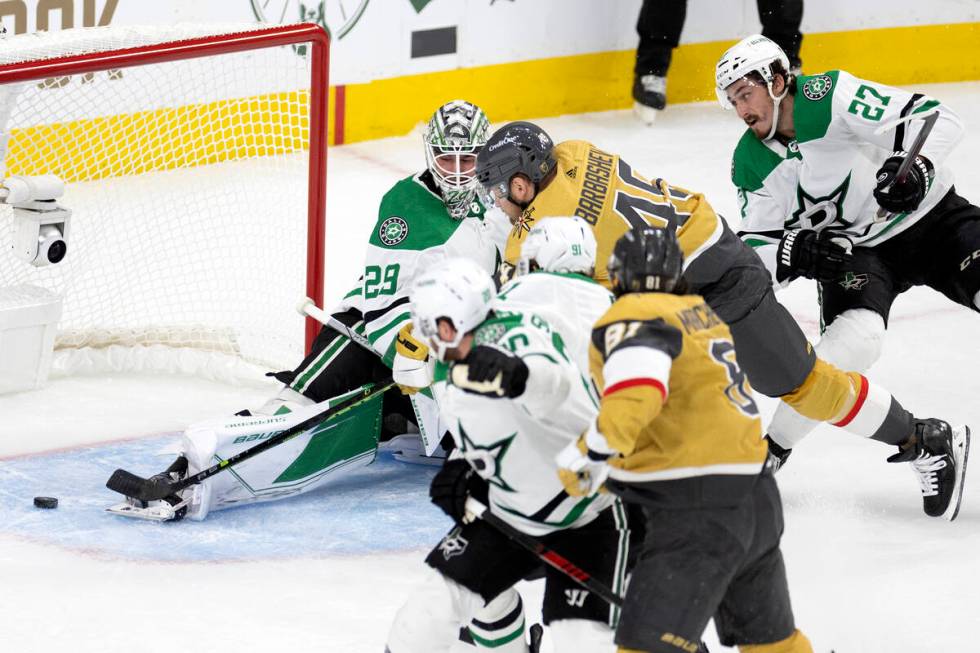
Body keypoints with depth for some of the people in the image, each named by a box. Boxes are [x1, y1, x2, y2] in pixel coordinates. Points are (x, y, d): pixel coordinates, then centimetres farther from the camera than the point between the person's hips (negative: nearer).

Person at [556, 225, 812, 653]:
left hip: (698, 514, -9)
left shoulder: (631, 316, -9)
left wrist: (591, 455, -28)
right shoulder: (700, 314, 17)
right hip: (758, 501, 9)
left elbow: (638, 391, -28)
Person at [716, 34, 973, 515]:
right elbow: (755, 248, -2)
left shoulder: (831, 97, -20)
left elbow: (936, 117, -23)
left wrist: (915, 164, -41)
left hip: (931, 216, -2)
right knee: (856, 335, -27)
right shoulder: (751, 165, -5)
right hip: (855, 251, 2)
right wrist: (798, 251, -23)